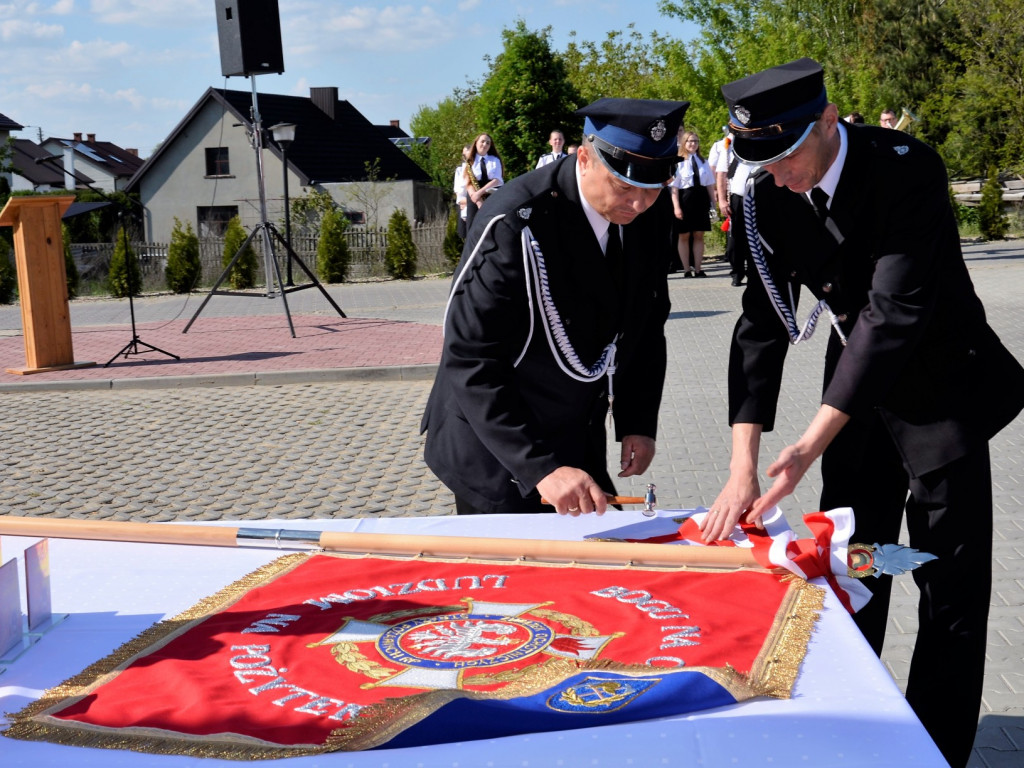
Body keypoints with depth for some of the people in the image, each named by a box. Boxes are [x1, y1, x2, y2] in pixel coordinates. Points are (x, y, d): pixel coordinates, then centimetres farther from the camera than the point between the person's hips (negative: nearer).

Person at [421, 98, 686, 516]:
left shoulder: (652, 214, -6)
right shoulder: (514, 226, -27)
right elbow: (471, 365, -28)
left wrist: (639, 422, 1)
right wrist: (541, 467, -33)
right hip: (496, 452, -6)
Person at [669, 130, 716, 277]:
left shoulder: (703, 162, 12)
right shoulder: (678, 163, -3)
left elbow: (710, 184, 14)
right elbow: (674, 187, -7)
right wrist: (676, 206, -14)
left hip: (701, 199, 4)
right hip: (685, 199, -4)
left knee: (699, 235, 5)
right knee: (684, 236, 3)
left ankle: (698, 269, 10)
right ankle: (686, 270, 10)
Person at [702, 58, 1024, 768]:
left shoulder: (907, 169, -26)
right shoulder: (770, 198, -10)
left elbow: (895, 311, -33)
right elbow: (762, 325, -12)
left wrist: (809, 447, -39)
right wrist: (744, 464, -23)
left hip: (940, 384, -5)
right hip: (856, 388, 5)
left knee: (951, 586, 2)